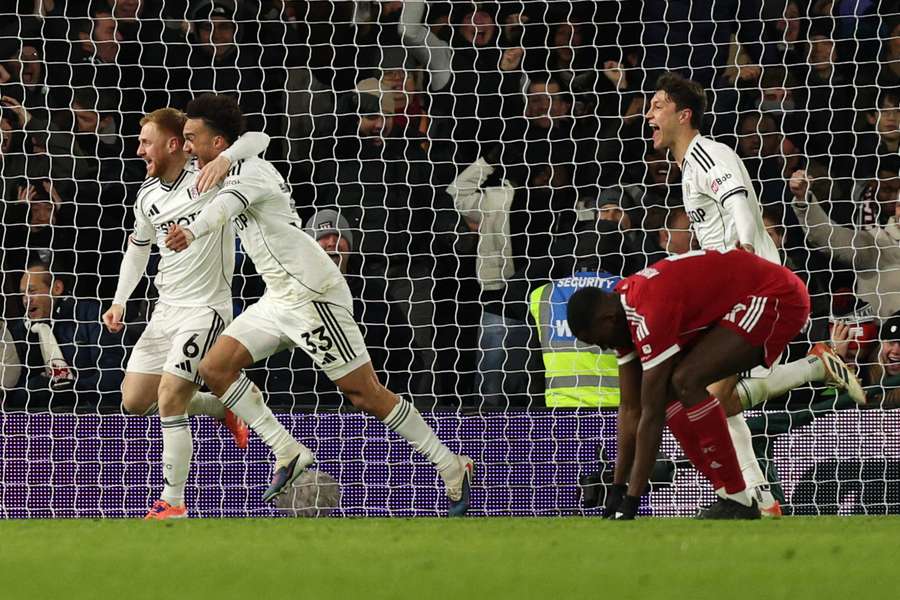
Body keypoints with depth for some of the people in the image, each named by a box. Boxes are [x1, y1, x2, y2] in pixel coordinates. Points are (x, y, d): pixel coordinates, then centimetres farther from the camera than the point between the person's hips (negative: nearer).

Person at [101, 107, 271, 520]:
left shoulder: (207, 177, -13)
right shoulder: (148, 195, 7)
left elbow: (259, 140, -25)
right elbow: (138, 247, 23)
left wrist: (224, 159, -44)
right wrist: (120, 301, 15)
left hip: (205, 308, -8)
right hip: (166, 310, 8)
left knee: (169, 401, -16)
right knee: (134, 402, 7)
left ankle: (173, 502, -7)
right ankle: (222, 408, 28)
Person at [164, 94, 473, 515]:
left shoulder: (249, 171, -17)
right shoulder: (238, 173, 12)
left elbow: (226, 205, -39)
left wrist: (192, 232, -57)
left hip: (312, 296, -10)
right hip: (280, 301, 10)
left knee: (364, 394, -6)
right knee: (215, 368, -2)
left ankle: (452, 468, 4)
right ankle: (288, 452, 0)